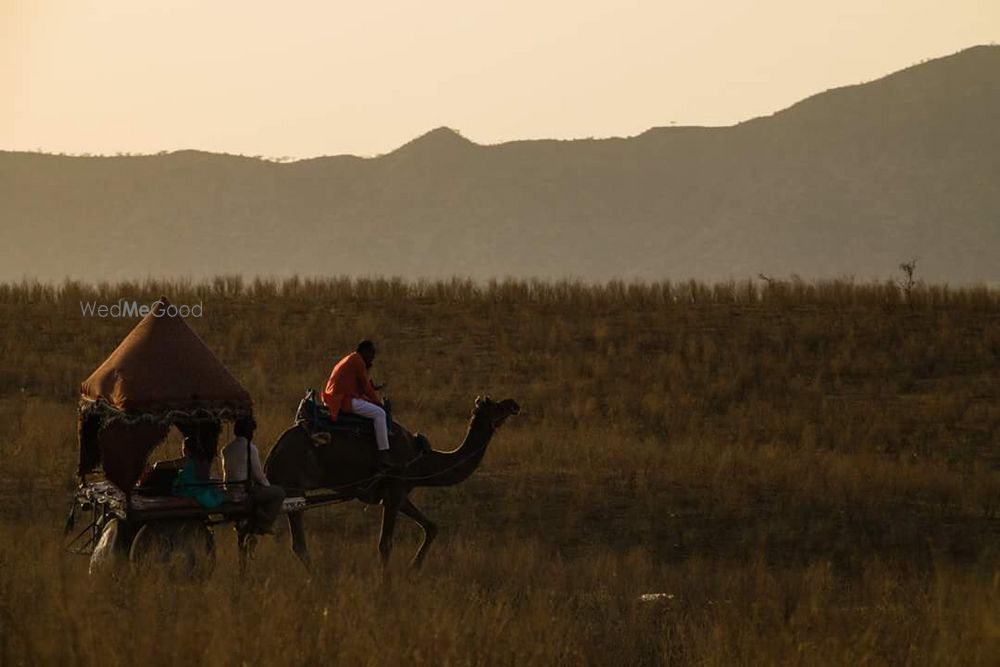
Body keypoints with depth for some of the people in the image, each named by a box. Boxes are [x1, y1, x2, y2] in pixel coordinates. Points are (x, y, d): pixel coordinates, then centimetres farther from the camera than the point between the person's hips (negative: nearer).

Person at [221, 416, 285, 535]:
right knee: (279, 492, 8)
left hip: (229, 491, 8)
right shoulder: (250, 447, -13)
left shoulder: (226, 449, 8)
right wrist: (267, 484, 10)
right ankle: (263, 524, 8)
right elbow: (258, 473, -11)